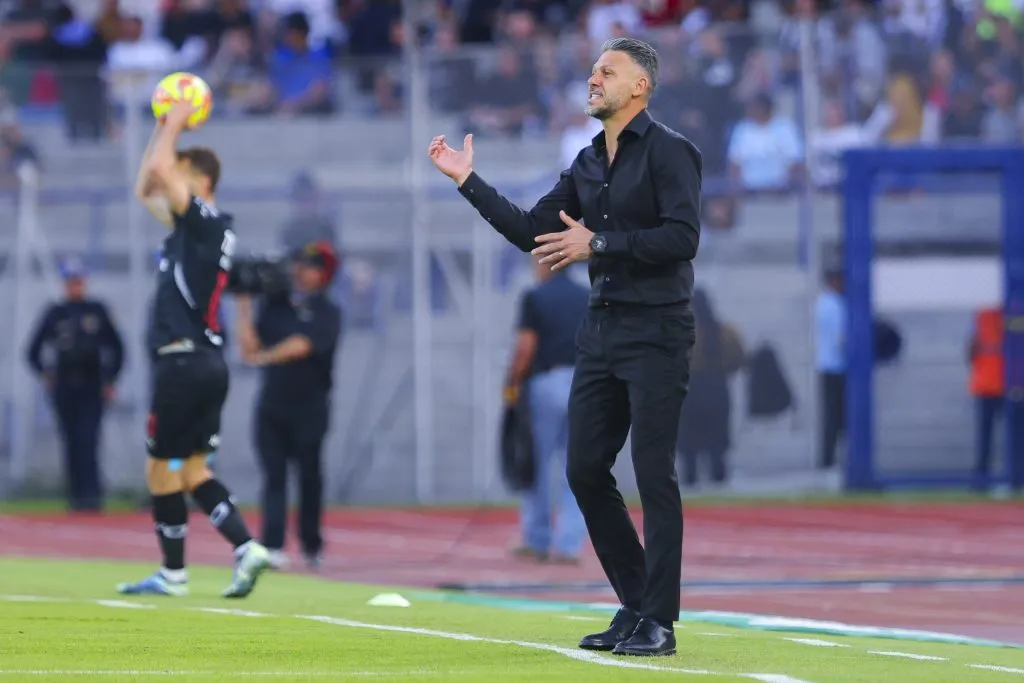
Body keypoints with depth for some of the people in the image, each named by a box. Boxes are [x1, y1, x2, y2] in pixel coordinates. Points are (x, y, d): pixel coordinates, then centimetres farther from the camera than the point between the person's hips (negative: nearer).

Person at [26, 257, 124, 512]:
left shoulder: (97, 311, 6)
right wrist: (44, 373, 1)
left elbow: (116, 347, 10)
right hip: (64, 386, 2)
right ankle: (76, 494, 7)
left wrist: (110, 380, 5)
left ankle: (91, 495, -16)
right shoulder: (55, 313, 8)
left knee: (88, 442, -11)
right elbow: (34, 351, 13)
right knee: (72, 442, 2)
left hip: (91, 386, -2)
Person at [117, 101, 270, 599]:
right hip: (205, 365, 9)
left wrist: (176, 124, -8)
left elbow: (158, 169, -23)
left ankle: (173, 574, 5)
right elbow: (145, 189, 27)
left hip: (184, 364, -9)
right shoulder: (197, 226, 16)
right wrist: (164, 126, 20)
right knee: (191, 469, 9)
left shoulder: (207, 221, -10)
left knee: (161, 468, 0)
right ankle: (247, 549, -2)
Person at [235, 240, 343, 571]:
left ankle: (312, 547, 15)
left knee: (309, 476, 3)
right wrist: (244, 306, -3)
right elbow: (250, 348, 4)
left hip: (309, 407, -3)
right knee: (274, 474, -6)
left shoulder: (327, 313, -2)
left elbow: (303, 345, -18)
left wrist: (265, 357, -31)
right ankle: (273, 547, -15)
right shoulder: (275, 304, 10)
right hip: (272, 404, 3)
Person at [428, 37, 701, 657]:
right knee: (585, 469, 6)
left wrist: (598, 244, -18)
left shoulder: (670, 152, -8)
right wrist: (469, 182, 12)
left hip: (656, 333, -8)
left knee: (654, 475, -8)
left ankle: (658, 623, -4)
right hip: (601, 330, 8)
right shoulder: (588, 163, 16)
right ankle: (636, 605, 17)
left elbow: (683, 235, -19)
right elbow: (533, 231, 16)